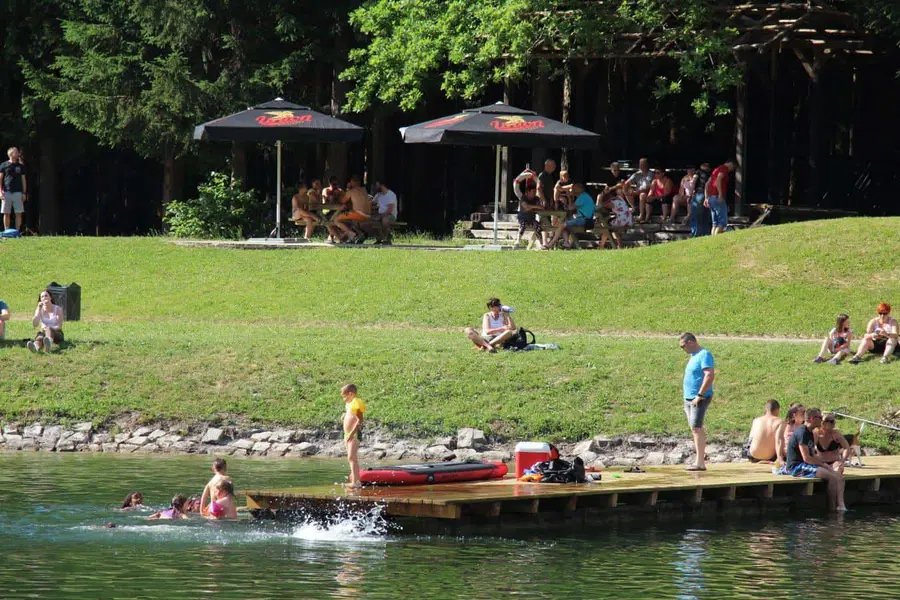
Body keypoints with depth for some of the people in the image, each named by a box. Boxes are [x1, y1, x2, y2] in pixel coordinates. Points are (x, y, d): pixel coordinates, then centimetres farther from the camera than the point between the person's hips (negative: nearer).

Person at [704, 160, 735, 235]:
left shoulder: (717, 169, 23)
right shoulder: (724, 169, -4)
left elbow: (707, 184, 21)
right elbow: (718, 180, -20)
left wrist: (706, 198, 18)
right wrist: (720, 194, -24)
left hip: (710, 197, 9)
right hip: (717, 197, -9)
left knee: (715, 223, 10)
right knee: (723, 223, -10)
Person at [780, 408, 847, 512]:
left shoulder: (810, 434, 17)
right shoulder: (802, 433, -16)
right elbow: (806, 458, -20)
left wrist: (825, 464, 4)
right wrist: (822, 464, -9)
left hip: (805, 465, 10)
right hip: (796, 467, -10)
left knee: (839, 477, -2)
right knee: (832, 477, -22)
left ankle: (840, 505, -13)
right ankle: (832, 508, -12)